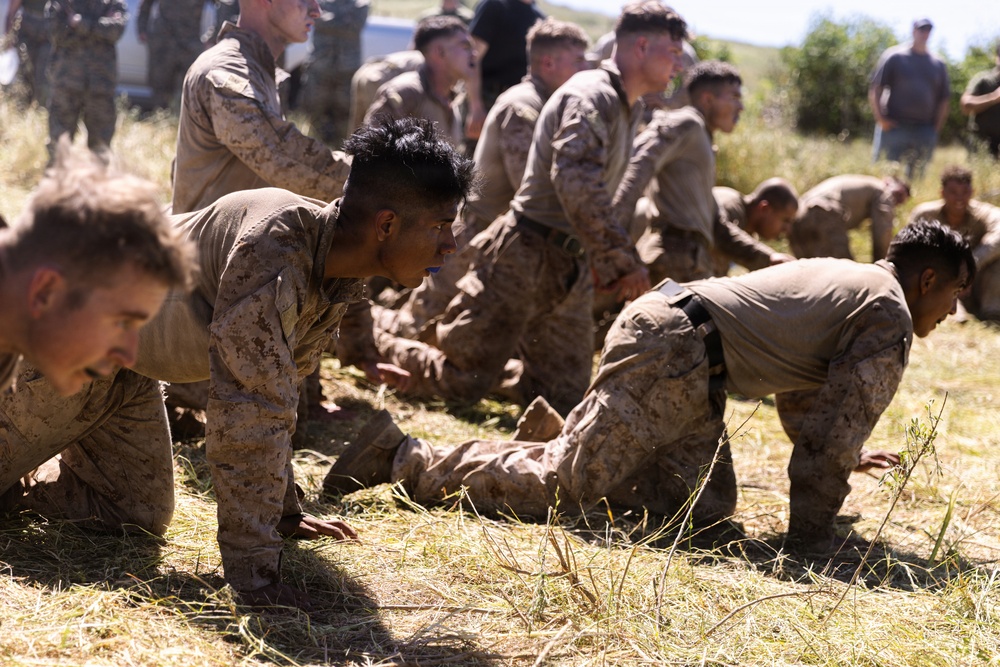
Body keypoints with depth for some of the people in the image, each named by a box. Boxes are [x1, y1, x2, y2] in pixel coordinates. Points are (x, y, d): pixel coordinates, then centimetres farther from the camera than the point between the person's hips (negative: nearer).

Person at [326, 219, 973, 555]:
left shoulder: (846, 280, 25)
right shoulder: (891, 319, -5)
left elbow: (804, 395, 37)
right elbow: (840, 424, -9)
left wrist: (845, 457, 49)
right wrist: (810, 537, -3)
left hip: (686, 367, 10)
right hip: (670, 350, -10)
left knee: (708, 504, 9)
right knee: (560, 491, -11)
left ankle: (561, 443, 13)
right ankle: (405, 456, -5)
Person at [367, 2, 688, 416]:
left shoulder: (626, 109, 17)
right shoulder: (591, 95, -14)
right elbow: (576, 183, -27)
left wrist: (607, 261, 14)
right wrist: (624, 260, -25)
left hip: (569, 269, 9)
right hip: (526, 257, -9)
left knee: (564, 396, 7)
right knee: (464, 385, -6)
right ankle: (373, 347, 17)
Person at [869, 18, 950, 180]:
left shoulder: (938, 64, 14)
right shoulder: (894, 56, 3)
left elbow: (943, 99, 18)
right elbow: (874, 90, 1)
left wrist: (936, 127, 8)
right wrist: (881, 120, -7)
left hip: (924, 132, 3)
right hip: (894, 128, -3)